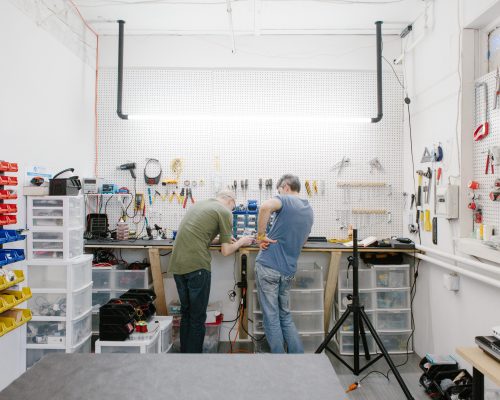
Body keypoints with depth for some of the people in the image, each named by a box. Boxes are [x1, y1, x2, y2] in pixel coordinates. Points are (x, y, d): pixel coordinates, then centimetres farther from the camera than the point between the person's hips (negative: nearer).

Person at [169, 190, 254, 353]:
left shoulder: (199, 204, 20)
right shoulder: (225, 212, -2)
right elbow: (226, 251, -3)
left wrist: (223, 238, 28)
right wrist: (241, 242, 15)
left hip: (177, 264, 8)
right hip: (196, 265, -7)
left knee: (186, 312, 20)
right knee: (198, 316, 6)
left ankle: (184, 352, 30)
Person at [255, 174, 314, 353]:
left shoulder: (286, 200, -5)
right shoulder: (309, 211, 17)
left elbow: (266, 206, -29)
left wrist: (261, 235, -20)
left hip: (268, 266, -6)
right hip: (288, 270, 6)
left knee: (271, 317, 4)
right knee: (285, 315, 18)